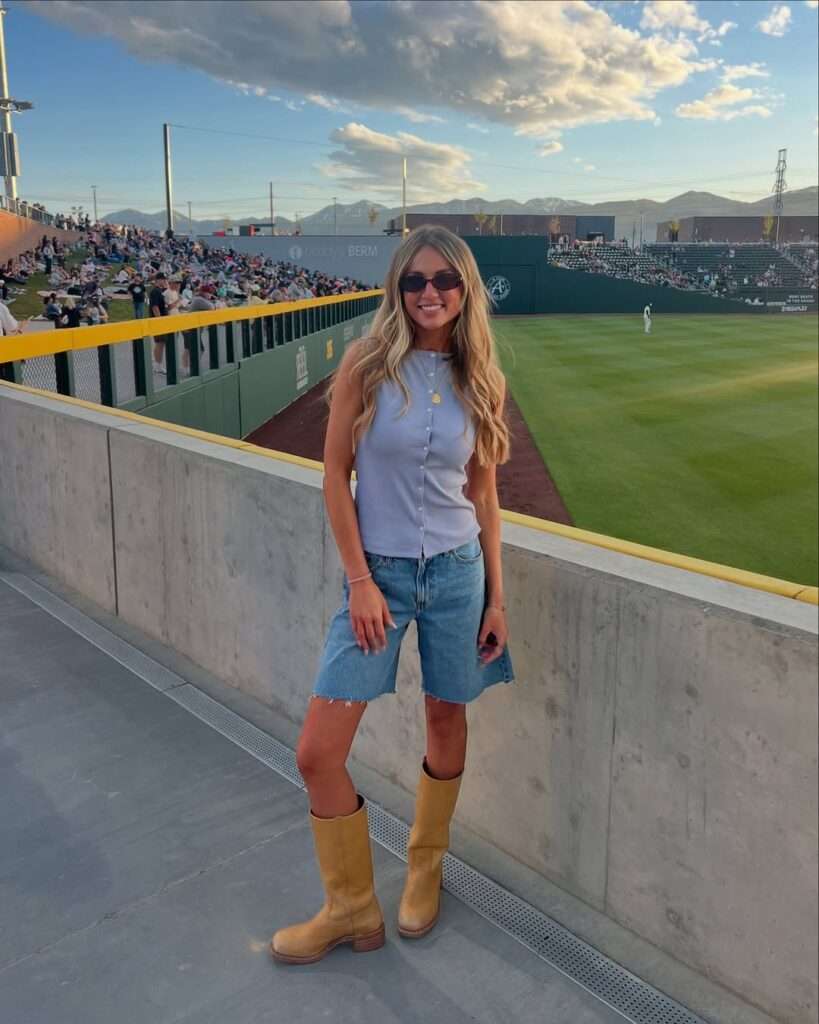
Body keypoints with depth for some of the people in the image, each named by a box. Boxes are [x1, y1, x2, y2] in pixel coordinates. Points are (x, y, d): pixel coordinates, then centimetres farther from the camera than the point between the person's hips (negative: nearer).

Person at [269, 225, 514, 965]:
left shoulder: (483, 380, 1)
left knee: (446, 722, 14)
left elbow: (484, 493, 6)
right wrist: (360, 579, -10)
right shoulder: (366, 362, -7)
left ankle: (425, 868, 41)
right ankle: (352, 909, 20)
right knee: (318, 751, -3)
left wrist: (496, 598, 5)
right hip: (377, 572, -1)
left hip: (457, 570, 2)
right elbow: (336, 474, -5)